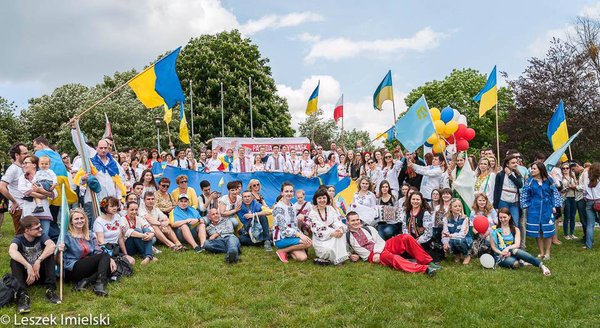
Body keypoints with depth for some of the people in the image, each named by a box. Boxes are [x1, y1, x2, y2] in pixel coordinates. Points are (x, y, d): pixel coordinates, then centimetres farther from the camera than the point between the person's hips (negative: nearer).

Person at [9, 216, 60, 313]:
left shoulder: (41, 236, -5)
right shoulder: (18, 239, -9)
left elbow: (52, 245, -28)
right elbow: (12, 251, -35)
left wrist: (38, 261, -38)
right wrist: (28, 267, -44)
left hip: (41, 273, 1)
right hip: (25, 275, -1)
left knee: (49, 252, -21)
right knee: (14, 260, -27)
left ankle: (50, 289, -27)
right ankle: (22, 294, -40)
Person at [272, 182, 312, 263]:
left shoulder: (292, 206, 11)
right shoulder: (279, 207, -13)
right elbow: (283, 228, -20)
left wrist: (302, 235, -1)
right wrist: (299, 235, -29)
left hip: (291, 237, 7)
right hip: (281, 238, -6)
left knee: (303, 257, -18)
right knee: (309, 243, -23)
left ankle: (287, 249, 8)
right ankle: (282, 250, -8)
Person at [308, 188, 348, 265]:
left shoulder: (331, 209, 6)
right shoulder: (313, 213, -7)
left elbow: (337, 222, -4)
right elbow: (318, 231, -14)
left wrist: (340, 229, -28)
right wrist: (332, 233, -28)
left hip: (333, 238, 5)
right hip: (320, 240, -5)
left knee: (341, 233, -27)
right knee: (329, 250, -35)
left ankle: (340, 257, -20)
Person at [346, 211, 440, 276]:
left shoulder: (368, 228, 14)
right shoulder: (347, 237, 7)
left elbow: (379, 241, 6)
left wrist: (377, 253, -12)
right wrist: (351, 256, -6)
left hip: (382, 247, 5)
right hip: (371, 255, -5)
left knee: (405, 238, -20)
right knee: (394, 258, -37)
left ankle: (428, 262, -20)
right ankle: (425, 268, -48)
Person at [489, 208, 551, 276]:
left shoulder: (515, 230, 10)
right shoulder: (494, 230, 4)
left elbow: (517, 244, -2)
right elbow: (493, 247, 1)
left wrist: (507, 248, -22)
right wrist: (501, 253, -17)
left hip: (512, 253, 2)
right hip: (500, 255, -2)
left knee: (516, 251, -37)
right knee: (515, 263, -37)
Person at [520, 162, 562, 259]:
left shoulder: (549, 180, 1)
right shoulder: (530, 181, 0)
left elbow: (554, 193, 6)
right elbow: (524, 194, 3)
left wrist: (554, 206, 1)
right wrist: (526, 206, -1)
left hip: (547, 208, 0)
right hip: (534, 209, 0)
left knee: (548, 230, 1)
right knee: (538, 231, 4)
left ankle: (547, 253, 14)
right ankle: (541, 252, 16)